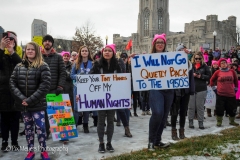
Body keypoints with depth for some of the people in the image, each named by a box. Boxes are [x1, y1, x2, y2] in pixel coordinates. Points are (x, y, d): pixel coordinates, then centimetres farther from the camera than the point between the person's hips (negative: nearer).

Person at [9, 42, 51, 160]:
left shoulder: (43, 67, -5)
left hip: (37, 104, -4)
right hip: (23, 104, 4)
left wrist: (30, 100, -17)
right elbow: (12, 83, 2)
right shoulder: (19, 67, 7)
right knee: (28, 128, 12)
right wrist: (22, 98, -13)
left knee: (40, 127, -2)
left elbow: (45, 86, -13)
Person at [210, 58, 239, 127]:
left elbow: (236, 80, 16)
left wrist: (236, 88, 15)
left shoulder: (232, 71, 4)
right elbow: (212, 80, 10)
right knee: (219, 109, 1)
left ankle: (232, 121, 31)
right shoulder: (217, 72, -2)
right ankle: (219, 122, 17)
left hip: (231, 94, 2)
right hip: (221, 94, -2)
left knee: (232, 109, 11)